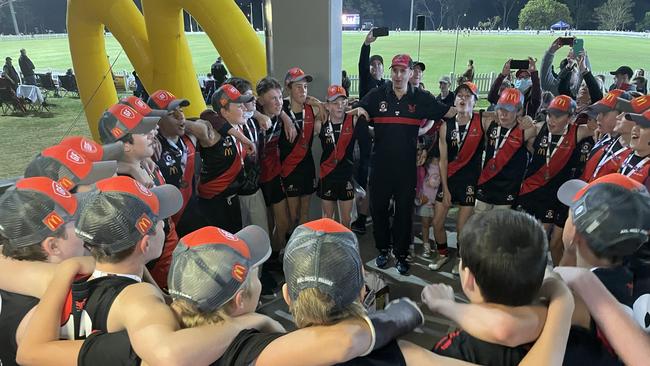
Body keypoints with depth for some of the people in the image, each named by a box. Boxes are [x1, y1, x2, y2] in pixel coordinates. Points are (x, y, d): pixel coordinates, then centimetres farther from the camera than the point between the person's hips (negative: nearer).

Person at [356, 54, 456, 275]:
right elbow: (359, 112, -8)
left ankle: (401, 254, 25)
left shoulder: (421, 98, 2)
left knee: (404, 211, 9)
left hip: (407, 166, 0)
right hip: (381, 165, 1)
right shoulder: (377, 95, 1)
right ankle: (382, 249, 32)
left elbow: (449, 112, 5)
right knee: (379, 208, 12)